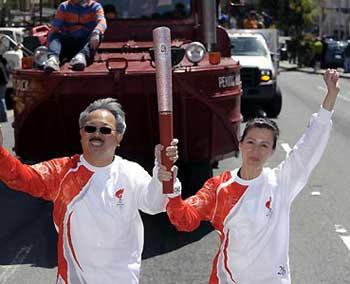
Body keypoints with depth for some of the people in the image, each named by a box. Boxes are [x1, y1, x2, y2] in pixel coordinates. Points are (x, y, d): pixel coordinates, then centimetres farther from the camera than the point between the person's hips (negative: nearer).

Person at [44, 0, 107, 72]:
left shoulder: (95, 7, 4)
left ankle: (82, 55, -54)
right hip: (68, 44, 1)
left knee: (98, 35, -29)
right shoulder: (64, 7, 9)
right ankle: (53, 58, -53)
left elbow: (102, 22, -17)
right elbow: (54, 29, -2)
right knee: (55, 36, -24)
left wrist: (96, 33, -40)